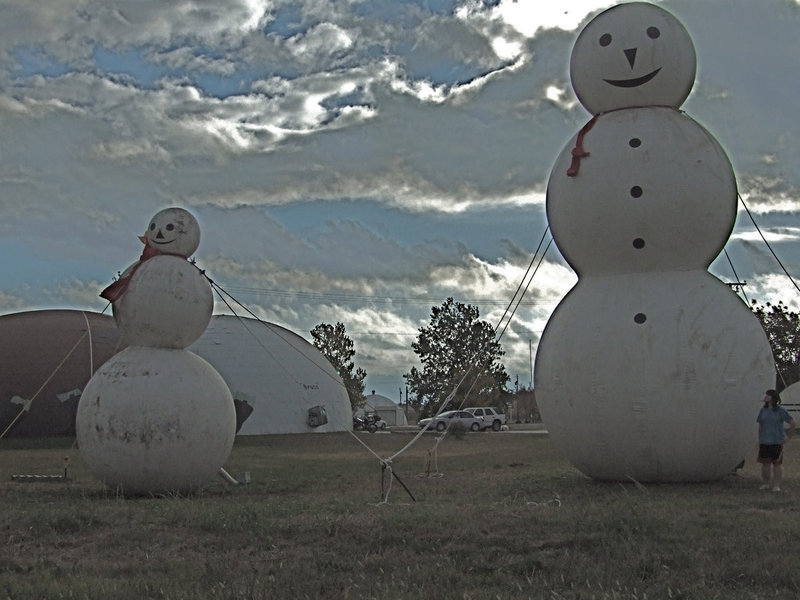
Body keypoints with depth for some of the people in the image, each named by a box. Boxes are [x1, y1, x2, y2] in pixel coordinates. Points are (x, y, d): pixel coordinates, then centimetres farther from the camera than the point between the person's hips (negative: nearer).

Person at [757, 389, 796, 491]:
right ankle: (765, 484, 15)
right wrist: (759, 440, 9)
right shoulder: (763, 410, 7)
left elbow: (792, 423, -3)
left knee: (777, 463, 2)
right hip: (765, 442, 4)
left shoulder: (781, 410, -6)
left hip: (777, 441, -4)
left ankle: (777, 486, 7)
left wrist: (788, 436, -4)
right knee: (765, 463, 5)